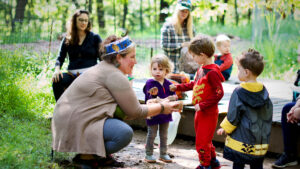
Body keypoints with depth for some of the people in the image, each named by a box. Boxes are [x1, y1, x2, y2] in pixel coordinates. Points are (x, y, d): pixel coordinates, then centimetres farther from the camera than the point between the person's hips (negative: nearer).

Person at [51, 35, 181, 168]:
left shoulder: (103, 68, 16)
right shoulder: (115, 75, -15)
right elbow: (135, 112, -11)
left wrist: (151, 105, 13)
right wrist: (162, 108, 1)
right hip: (75, 126, -11)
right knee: (125, 133, -23)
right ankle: (86, 156, -7)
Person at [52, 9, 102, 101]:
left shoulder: (95, 37, 13)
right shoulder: (67, 39, 17)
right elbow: (60, 57, 12)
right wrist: (57, 69, -9)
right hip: (73, 75, 3)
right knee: (57, 80, -30)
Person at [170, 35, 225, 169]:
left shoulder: (212, 72, -22)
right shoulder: (201, 69, 7)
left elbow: (219, 93, -24)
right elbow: (194, 84, 22)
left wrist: (202, 105, -23)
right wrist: (178, 87, 21)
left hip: (209, 113, -9)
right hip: (200, 111, 9)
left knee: (202, 143, -1)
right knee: (204, 140, 21)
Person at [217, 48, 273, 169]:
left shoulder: (239, 92, -14)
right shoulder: (264, 92, 2)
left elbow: (233, 116, -11)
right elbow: (269, 115, 10)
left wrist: (225, 128, 6)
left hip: (241, 141, -5)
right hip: (261, 141, 5)